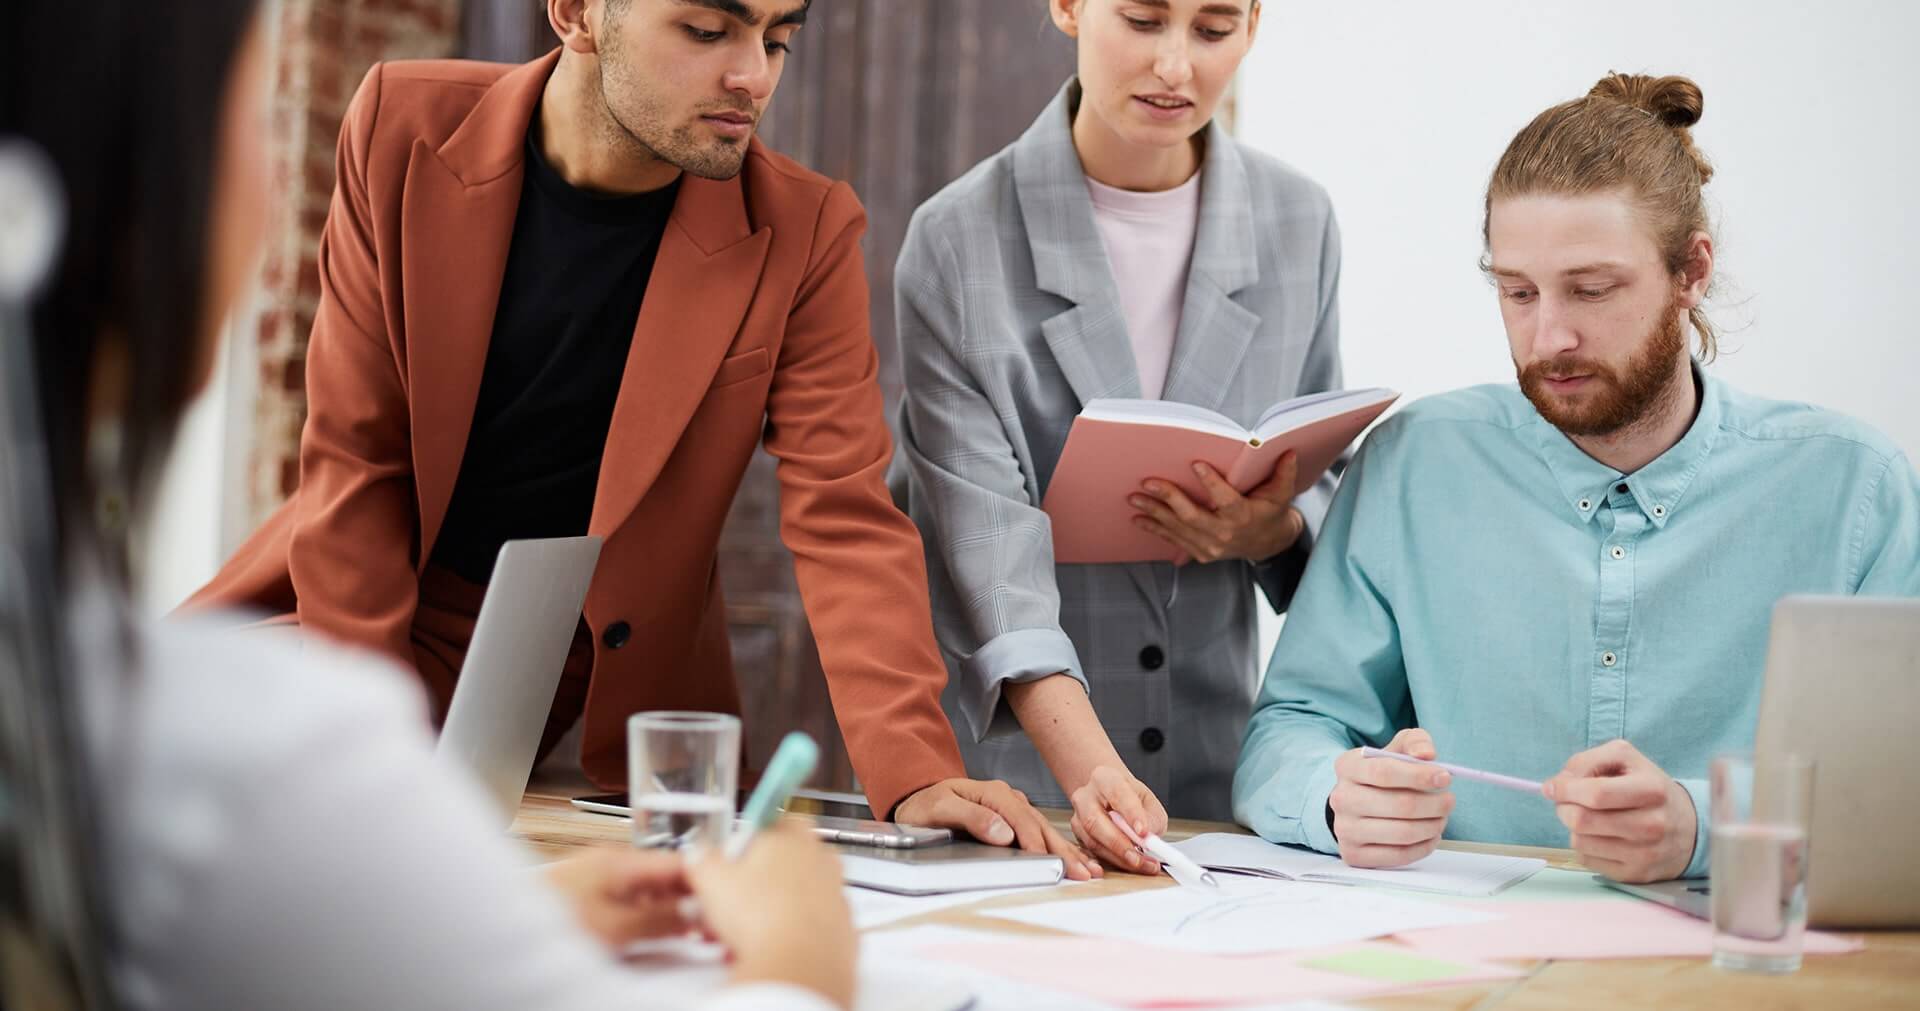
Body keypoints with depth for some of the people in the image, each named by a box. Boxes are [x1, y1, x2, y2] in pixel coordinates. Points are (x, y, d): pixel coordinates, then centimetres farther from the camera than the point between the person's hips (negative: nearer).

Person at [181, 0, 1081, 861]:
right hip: (373, 624, 1)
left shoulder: (802, 234, -12)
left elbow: (844, 521, -16)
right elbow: (354, 454, -8)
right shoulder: (405, 130, -11)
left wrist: (915, 774, -31)